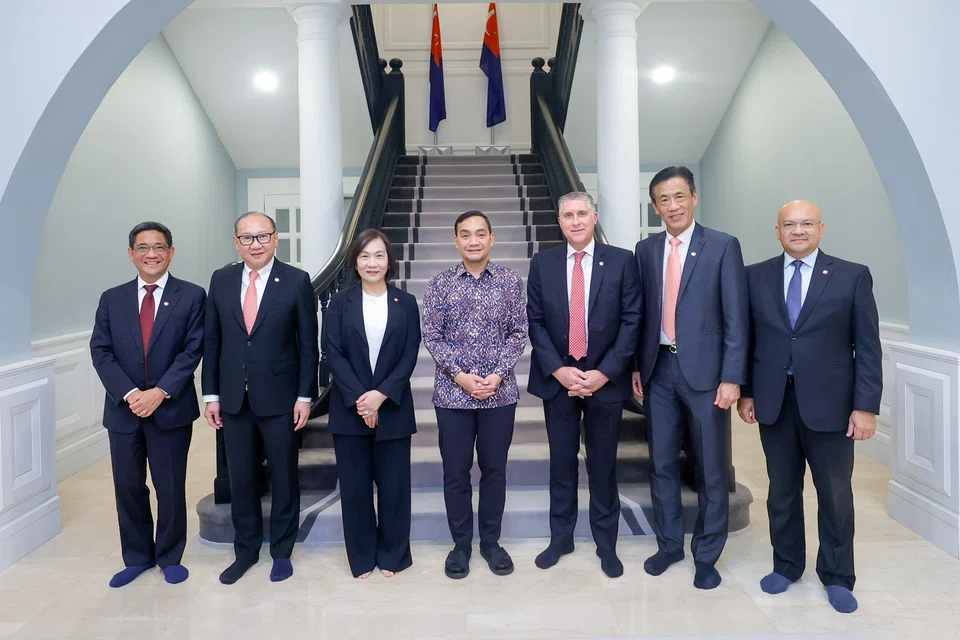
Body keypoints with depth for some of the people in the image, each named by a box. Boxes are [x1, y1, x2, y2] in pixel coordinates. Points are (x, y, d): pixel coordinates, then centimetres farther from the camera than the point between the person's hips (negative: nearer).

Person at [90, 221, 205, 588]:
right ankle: (138, 557, 31)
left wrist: (160, 392, -17)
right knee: (128, 488, 12)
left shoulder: (191, 296, -1)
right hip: (123, 410, 3)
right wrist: (129, 393, -13)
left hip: (171, 409, -3)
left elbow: (193, 350, -7)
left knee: (171, 489, 7)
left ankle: (170, 557, 26)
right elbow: (100, 351, 0)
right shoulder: (112, 299, 7)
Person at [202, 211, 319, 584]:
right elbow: (212, 341, 7)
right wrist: (211, 394, 4)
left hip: (279, 398, -3)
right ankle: (245, 550, 31)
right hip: (233, 398, 3)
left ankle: (281, 551, 28)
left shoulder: (296, 281, -6)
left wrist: (305, 396, -8)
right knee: (241, 479, 13)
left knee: (283, 477, 10)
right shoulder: (221, 280, 4)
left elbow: (308, 344, -5)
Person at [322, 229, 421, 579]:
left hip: (393, 407, 0)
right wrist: (359, 398, -15)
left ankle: (392, 554, 24)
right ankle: (361, 557, 24)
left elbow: (409, 356, -2)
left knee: (393, 484, 6)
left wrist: (381, 395, -14)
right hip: (349, 407, 0)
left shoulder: (406, 303, 3)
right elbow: (333, 353, -4)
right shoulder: (340, 303, 3)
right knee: (355, 485, 8)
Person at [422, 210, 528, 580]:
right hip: (452, 393, 0)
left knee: (494, 469, 11)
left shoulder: (511, 282, 1)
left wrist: (498, 374, -12)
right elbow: (432, 336, -2)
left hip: (500, 393, 0)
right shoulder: (440, 284, 0)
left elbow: (519, 333, 0)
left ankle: (491, 541, 28)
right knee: (455, 471, 8)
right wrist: (460, 375, -13)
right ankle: (461, 543, 25)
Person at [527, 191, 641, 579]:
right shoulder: (542, 264, 3)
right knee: (561, 462, 11)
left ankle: (606, 543, 25)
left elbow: (631, 321, -4)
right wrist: (557, 370, -9)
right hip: (557, 378, 1)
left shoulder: (622, 261, -1)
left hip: (605, 380, -1)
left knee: (603, 464, 9)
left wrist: (604, 372, -11)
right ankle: (560, 537, 27)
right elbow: (535, 322, 2)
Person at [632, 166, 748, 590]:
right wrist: (636, 366, 6)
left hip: (704, 370, -3)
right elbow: (641, 313, 11)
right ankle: (668, 545, 30)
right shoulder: (646, 250, 8)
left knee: (712, 470, 7)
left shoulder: (723, 247, -3)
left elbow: (736, 317, -7)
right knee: (662, 464, 13)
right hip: (658, 369, 4)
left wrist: (731, 377, -12)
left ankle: (706, 556, 24)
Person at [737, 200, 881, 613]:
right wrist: (745, 392, 3)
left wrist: (866, 406, -8)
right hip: (773, 403, 2)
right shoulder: (755, 276, 4)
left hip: (829, 403, -1)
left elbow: (868, 347, -3)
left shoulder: (853, 276, -1)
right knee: (782, 490, 14)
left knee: (836, 495, 10)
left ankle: (837, 577, 28)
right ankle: (786, 565, 31)